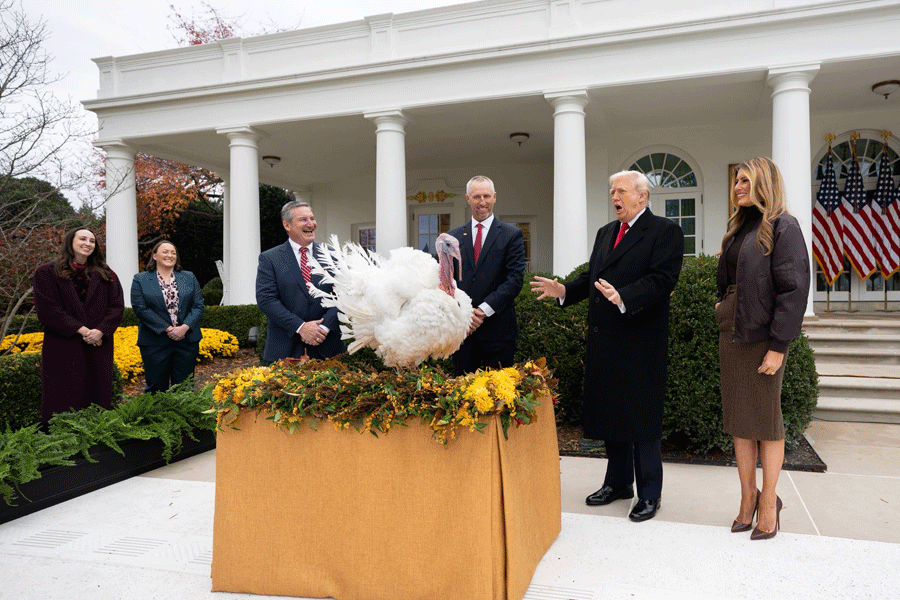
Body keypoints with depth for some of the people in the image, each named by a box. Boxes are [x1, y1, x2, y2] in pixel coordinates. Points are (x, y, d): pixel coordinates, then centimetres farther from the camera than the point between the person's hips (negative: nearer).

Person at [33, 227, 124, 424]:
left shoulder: (106, 275, 13)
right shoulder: (46, 273, 5)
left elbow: (118, 306, 5)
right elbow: (46, 309, -5)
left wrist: (101, 330, -12)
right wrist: (79, 329, -13)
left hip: (99, 345, 3)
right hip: (63, 348, -3)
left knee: (98, 397, 3)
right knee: (65, 401, -2)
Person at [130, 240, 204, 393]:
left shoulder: (189, 278, 12)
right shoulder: (140, 279, 6)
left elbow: (198, 305, 5)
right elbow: (140, 308, -5)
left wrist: (185, 327, -11)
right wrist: (166, 329, -13)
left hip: (186, 339, 2)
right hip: (155, 343, -2)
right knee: (156, 388, 2)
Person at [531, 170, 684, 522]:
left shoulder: (666, 231, -6)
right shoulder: (605, 233, 18)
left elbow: (661, 279, -18)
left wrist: (623, 298, -32)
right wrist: (564, 290, 2)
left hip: (640, 342, -7)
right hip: (604, 339, 8)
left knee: (641, 417, 1)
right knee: (610, 412, 15)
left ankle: (649, 494, 17)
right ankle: (618, 482, 31)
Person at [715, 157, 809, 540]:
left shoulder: (782, 227, -8)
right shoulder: (738, 229, 14)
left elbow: (794, 288, -15)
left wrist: (778, 346, -18)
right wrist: (721, 305, 9)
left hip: (762, 335, -7)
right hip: (731, 333, 7)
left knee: (766, 419, 3)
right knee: (738, 419, 10)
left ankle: (769, 502, 16)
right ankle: (747, 498, 21)